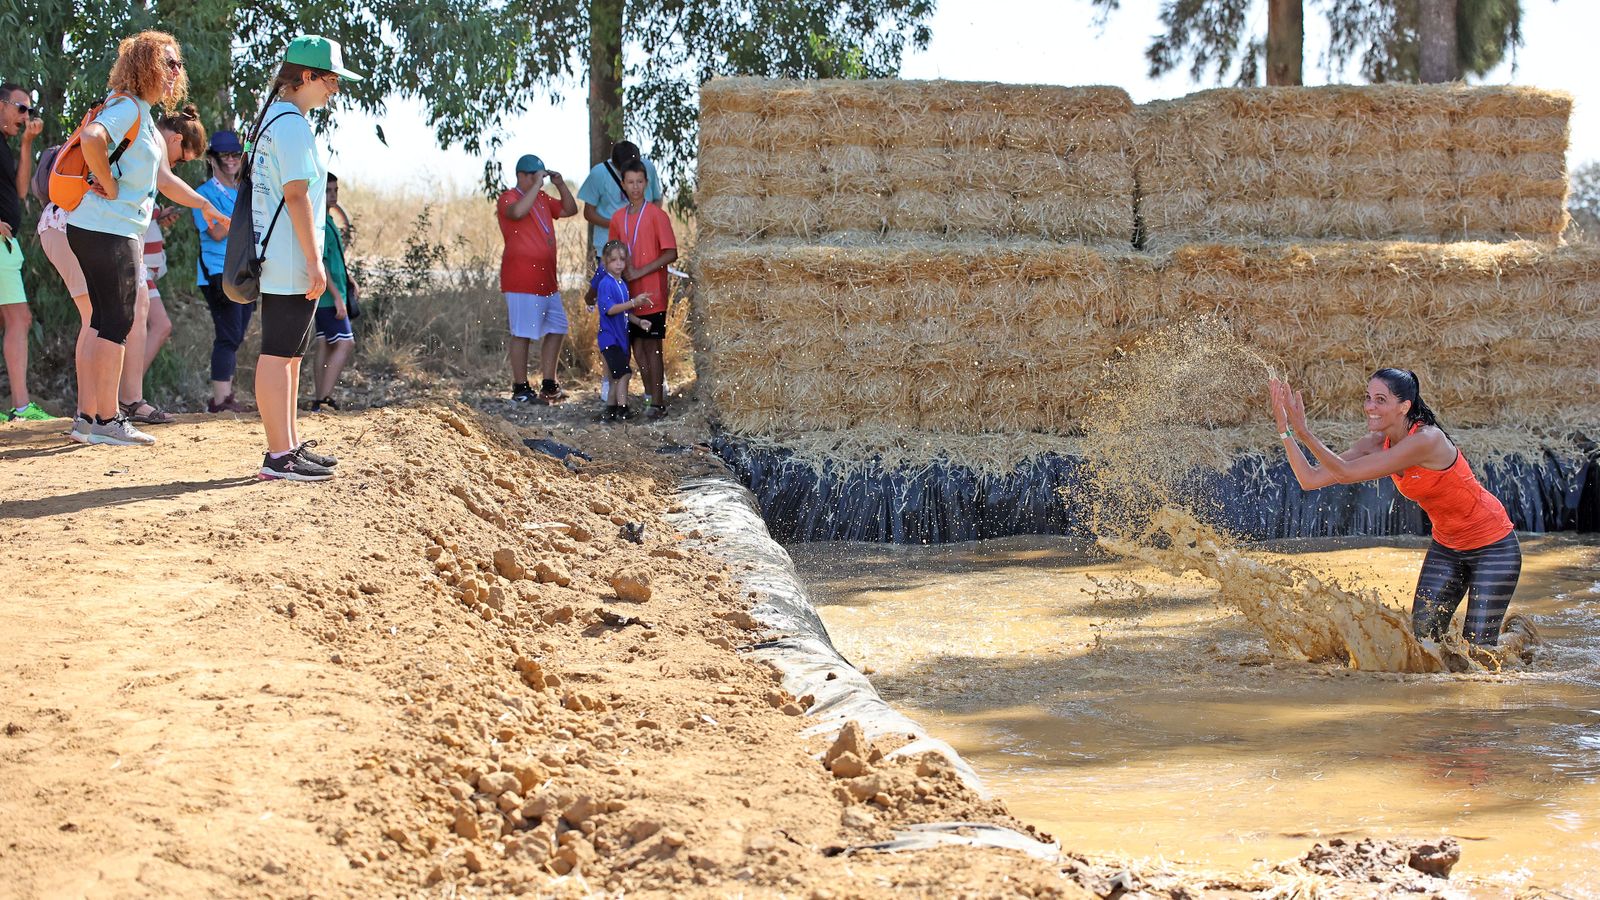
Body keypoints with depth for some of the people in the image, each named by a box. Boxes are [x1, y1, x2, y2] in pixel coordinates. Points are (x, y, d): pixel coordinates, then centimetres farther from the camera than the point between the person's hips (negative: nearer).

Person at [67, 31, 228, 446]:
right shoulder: (126, 107, -13)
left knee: (107, 324, 13)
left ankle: (88, 415, 17)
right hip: (109, 230, -10)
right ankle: (107, 420, -3)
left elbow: (162, 178, 27)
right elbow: (92, 137, -34)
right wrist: (108, 186, -23)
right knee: (116, 324, -6)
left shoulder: (143, 116, 18)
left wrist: (206, 206, 30)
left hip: (118, 232, 10)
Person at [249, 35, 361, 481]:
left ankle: (289, 446, 21)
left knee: (289, 354, 15)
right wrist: (315, 261, -20)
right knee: (279, 355, -9)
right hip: (290, 265, -11)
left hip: (278, 262, 11)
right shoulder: (292, 123, -14)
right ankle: (279, 455, -9)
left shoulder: (274, 119, 19)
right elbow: (296, 196, -19)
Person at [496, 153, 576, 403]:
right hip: (521, 279, -9)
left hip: (546, 279, 9)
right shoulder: (508, 198, -7)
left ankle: (548, 385, 15)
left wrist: (561, 185, 8)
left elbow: (570, 210, 22)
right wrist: (537, 185, -24)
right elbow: (518, 211, -29)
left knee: (556, 329, 10)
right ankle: (520, 388, -3)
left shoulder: (542, 199, 20)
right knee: (522, 334, -7)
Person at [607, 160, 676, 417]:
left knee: (651, 347, -4)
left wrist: (639, 271, -17)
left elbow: (671, 253, -13)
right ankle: (650, 394, 17)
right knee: (637, 346, 8)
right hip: (629, 294, 5)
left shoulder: (657, 215, -7)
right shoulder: (618, 218, 10)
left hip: (652, 293, -5)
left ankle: (657, 402, -1)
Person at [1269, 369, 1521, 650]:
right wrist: (1285, 430, -17)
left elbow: (1347, 473, -31)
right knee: (1423, 636, 0)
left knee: (1478, 646, -5)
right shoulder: (1377, 444, -7)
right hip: (1446, 547, 7)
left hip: (1492, 548, -7)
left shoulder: (1427, 440, -30)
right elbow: (1310, 479, -9)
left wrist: (1304, 432, -32)